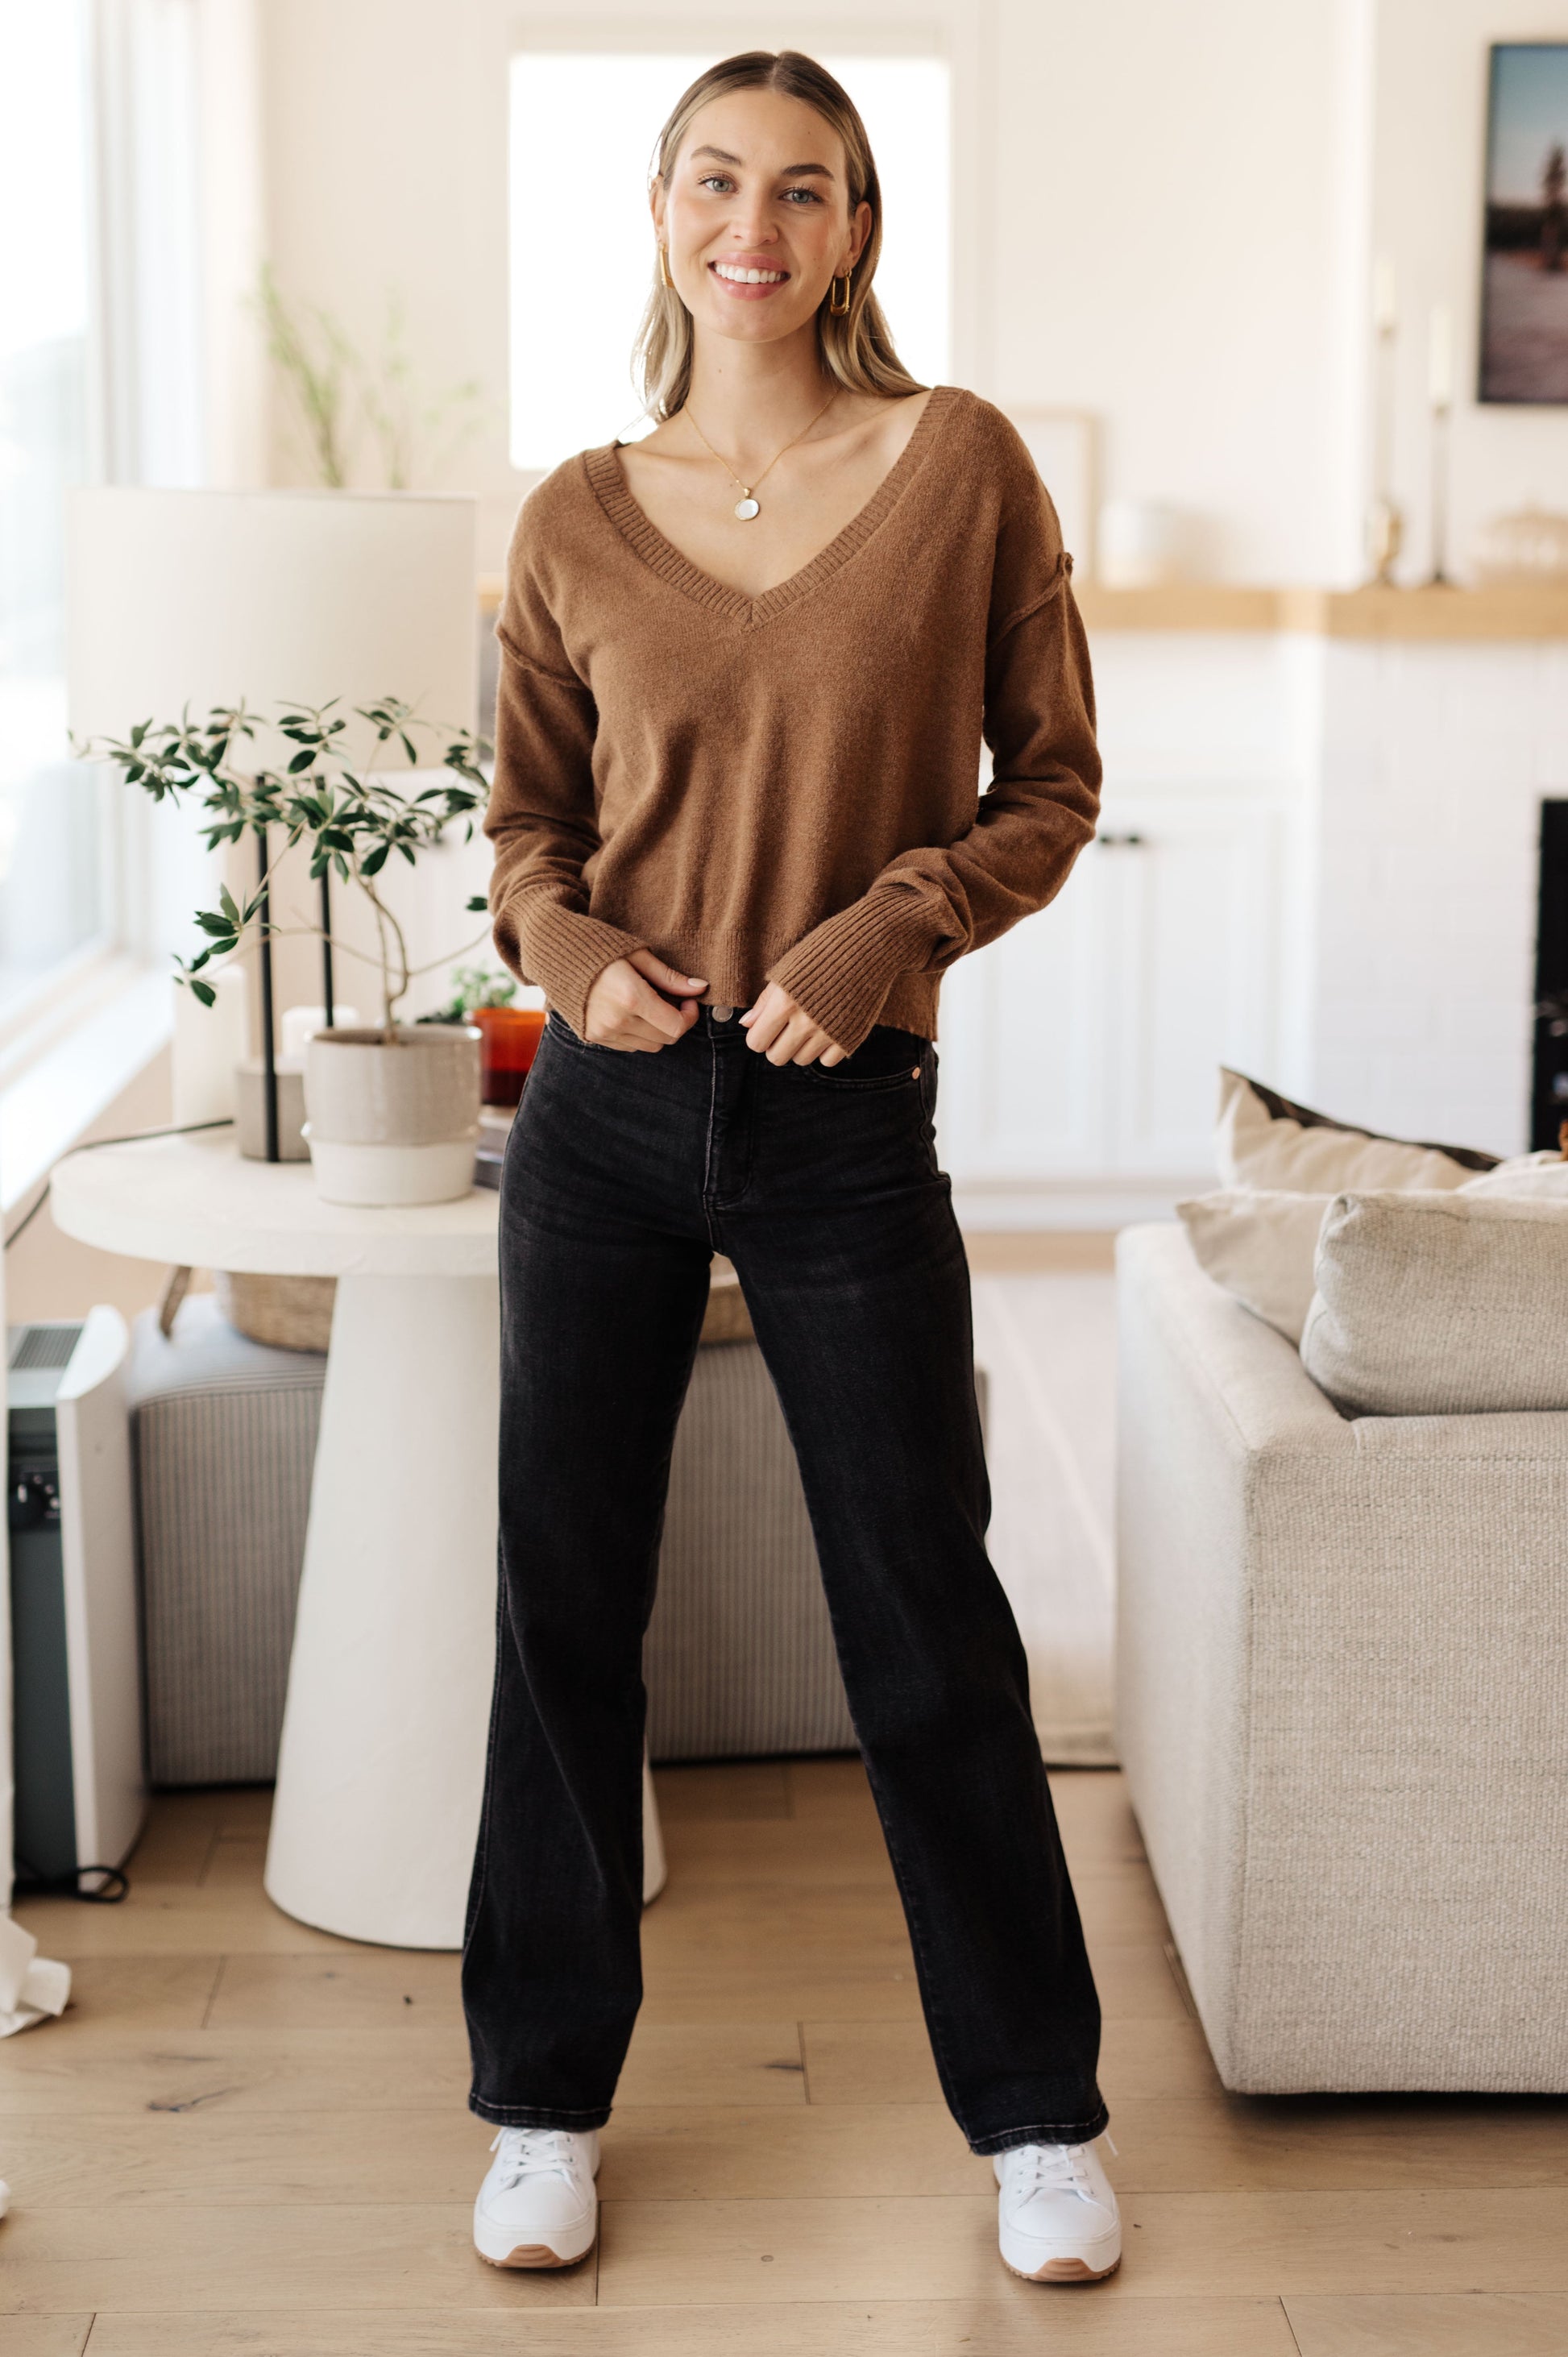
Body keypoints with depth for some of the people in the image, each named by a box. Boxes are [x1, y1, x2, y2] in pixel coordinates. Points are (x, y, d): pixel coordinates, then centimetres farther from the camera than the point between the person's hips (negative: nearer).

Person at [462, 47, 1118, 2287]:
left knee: (924, 1616, 5)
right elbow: (528, 820, 12)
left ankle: (1036, 2110, 24)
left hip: (845, 1120, -2)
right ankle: (547, 2095, 27)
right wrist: (572, 946, -8)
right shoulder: (579, 522, 3)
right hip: (611, 1112, 2)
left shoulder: (963, 465, -2)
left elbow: (1051, 784, 1)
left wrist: (886, 927, -14)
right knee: (566, 1600, 8)